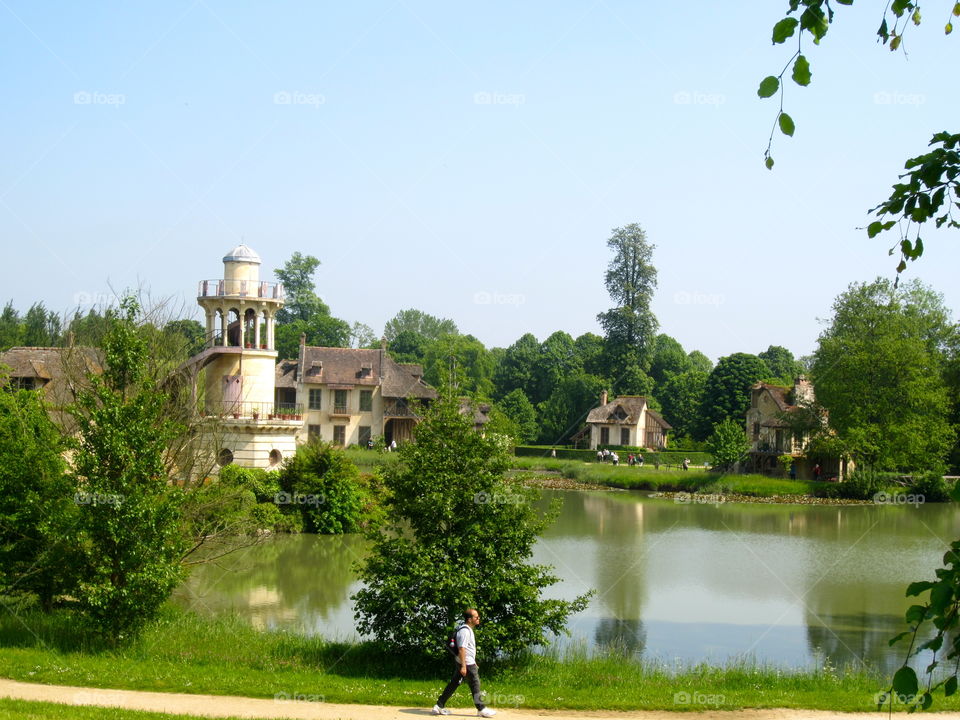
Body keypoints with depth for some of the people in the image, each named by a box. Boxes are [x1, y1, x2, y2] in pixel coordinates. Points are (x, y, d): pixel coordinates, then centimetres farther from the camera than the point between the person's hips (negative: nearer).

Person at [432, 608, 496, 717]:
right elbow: (462, 648, -24)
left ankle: (439, 706, 13)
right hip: (467, 663, -10)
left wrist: (474, 663, 26)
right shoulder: (465, 631, -19)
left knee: (453, 684, 11)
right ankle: (481, 709, 9)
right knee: (475, 685, 0)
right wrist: (463, 666, -26)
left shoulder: (468, 629, 15)